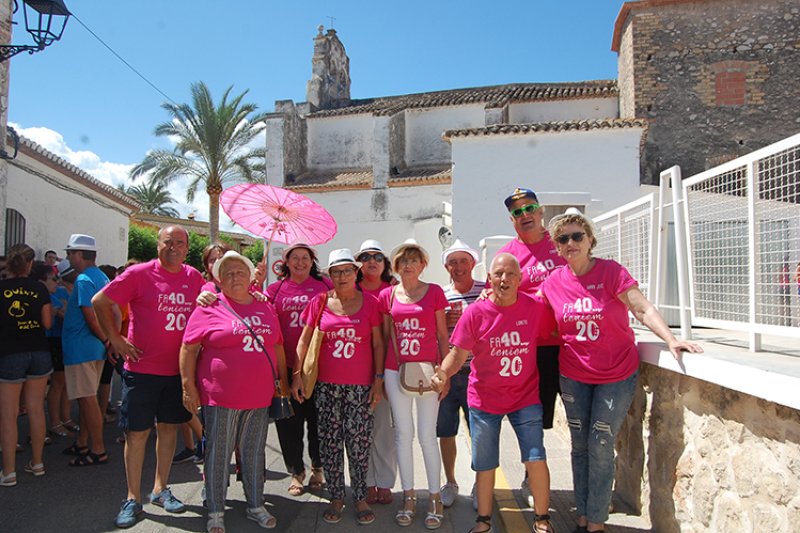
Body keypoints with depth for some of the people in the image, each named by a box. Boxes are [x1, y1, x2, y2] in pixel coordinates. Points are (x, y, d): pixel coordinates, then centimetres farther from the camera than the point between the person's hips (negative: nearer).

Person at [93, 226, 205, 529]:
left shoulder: (194, 278, 3)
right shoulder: (139, 274, -8)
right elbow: (100, 301, -5)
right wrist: (116, 339, -7)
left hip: (178, 368, 4)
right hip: (142, 367, -3)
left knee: (168, 427, 14)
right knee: (137, 432, 5)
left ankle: (161, 489, 29)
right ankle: (133, 498, 20)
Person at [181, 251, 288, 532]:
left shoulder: (265, 308, 9)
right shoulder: (209, 308, -4)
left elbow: (277, 347, 15)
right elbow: (188, 349, -4)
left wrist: (283, 381, 14)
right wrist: (188, 387, -7)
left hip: (259, 397, 4)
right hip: (220, 397, -4)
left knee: (254, 453, 15)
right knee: (218, 454, 8)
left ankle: (256, 506, 31)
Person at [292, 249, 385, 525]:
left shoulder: (369, 303, 0)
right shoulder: (320, 302, 3)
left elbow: (377, 344, 2)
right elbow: (304, 340, 7)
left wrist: (378, 379, -2)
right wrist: (298, 374, 1)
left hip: (360, 385, -1)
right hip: (327, 385, 1)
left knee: (358, 443, 1)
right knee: (330, 442, 8)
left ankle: (360, 498, 20)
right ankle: (336, 497, 24)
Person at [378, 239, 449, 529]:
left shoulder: (434, 292, -2)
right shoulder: (387, 295, 4)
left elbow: (442, 336, 2)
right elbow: (384, 337, 9)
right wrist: (381, 376, 8)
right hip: (396, 371, 2)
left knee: (427, 436, 3)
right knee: (403, 435, 10)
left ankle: (435, 498, 20)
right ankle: (408, 496, 24)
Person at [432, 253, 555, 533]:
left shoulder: (536, 308, -8)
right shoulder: (475, 312, -13)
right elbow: (458, 353, -11)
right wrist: (443, 373, -29)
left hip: (525, 397, 1)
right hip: (484, 399, 0)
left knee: (536, 459, -1)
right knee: (485, 464, 11)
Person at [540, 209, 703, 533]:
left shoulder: (611, 271, -12)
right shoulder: (553, 282, -2)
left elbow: (642, 308, -20)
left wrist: (670, 339, -34)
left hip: (616, 375, -3)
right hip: (573, 376, 3)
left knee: (600, 447, 0)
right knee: (580, 446, 11)